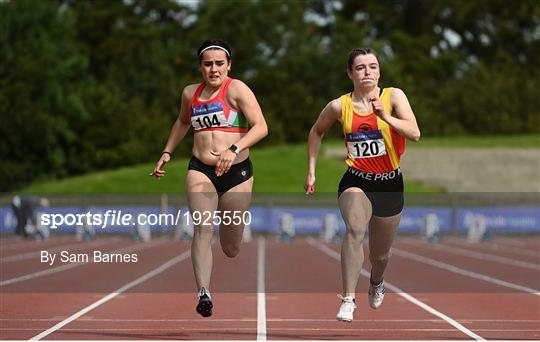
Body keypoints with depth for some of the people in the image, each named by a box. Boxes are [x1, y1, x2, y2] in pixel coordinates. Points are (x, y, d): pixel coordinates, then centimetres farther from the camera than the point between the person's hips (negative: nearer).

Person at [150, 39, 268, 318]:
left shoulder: (237, 89, -7)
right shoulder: (190, 93, 8)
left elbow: (261, 127, -16)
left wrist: (234, 149, -29)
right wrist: (167, 152, 24)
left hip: (237, 172, -2)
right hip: (200, 171, 2)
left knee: (231, 250, 9)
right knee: (202, 229, -23)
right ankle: (203, 293, -27)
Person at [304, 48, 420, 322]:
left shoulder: (393, 96, -7)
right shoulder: (340, 106, -4)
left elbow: (415, 134, -18)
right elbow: (316, 132, 15)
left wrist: (386, 117, -32)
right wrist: (311, 171, 12)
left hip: (390, 183, 1)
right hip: (356, 181, -1)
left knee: (380, 255, 15)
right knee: (354, 228, -33)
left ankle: (376, 282, 53)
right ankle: (348, 300, -31)